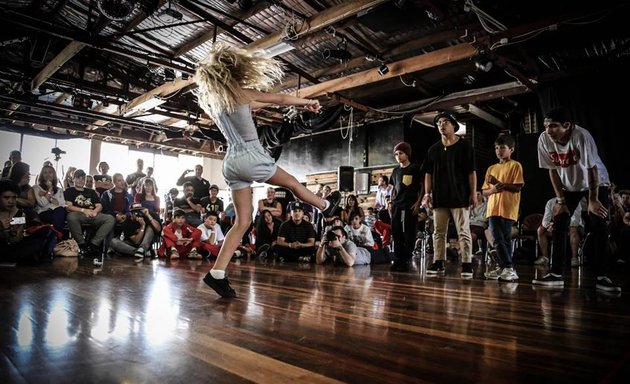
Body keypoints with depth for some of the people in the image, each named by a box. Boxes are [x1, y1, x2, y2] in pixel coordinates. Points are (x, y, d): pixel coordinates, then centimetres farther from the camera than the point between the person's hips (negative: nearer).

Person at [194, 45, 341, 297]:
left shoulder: (212, 100, 16)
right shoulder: (239, 92, -5)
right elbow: (280, 99, 3)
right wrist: (308, 102, 16)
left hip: (231, 162, 7)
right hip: (251, 156, -6)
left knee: (242, 222, 6)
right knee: (292, 183, 18)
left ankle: (217, 273, -1)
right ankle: (326, 206, 42)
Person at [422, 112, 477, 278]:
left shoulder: (464, 146, 1)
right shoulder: (433, 149, 12)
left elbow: (471, 172, -1)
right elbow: (428, 173, 12)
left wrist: (473, 193, -7)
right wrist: (427, 193, 4)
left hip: (459, 196, -4)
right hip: (439, 197, 4)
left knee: (463, 232, -1)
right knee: (439, 232, 7)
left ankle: (467, 264, 3)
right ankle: (438, 263, 14)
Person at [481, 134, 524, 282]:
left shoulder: (515, 165, 1)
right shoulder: (491, 168, 18)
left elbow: (517, 187, -9)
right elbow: (484, 191, 14)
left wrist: (500, 184, -16)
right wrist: (493, 189, -7)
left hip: (508, 209, -5)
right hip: (493, 208, 5)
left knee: (505, 239, -3)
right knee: (498, 239, 0)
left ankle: (506, 268, 2)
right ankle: (507, 268, 5)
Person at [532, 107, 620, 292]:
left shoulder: (581, 136, -32)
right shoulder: (544, 139, -21)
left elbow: (592, 169, -24)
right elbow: (553, 170, -11)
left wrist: (593, 200, -20)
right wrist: (560, 200, -11)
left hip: (596, 183, -3)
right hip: (568, 186, 4)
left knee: (599, 227, -12)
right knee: (558, 226, -4)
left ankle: (602, 277, -3)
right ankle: (556, 274, 3)